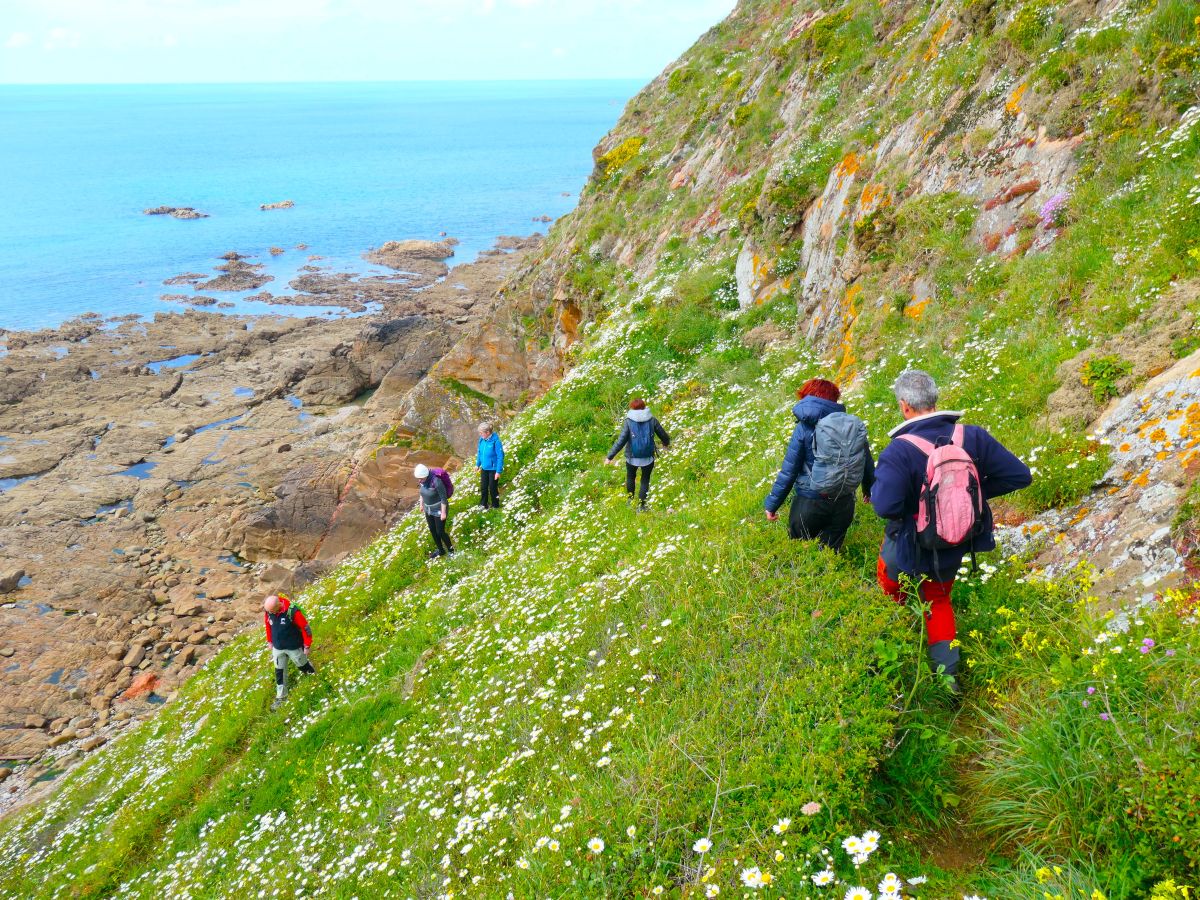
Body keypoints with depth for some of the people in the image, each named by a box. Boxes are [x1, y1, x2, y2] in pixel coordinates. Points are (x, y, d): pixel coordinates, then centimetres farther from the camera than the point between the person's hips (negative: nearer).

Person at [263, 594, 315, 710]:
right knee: (279, 672, 13)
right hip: (278, 647, 4)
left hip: (294, 647, -4)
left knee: (302, 666, 18)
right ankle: (281, 696, 28)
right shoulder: (268, 611, -16)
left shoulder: (292, 611, -31)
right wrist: (269, 641, 13)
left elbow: (305, 627, -20)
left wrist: (307, 646, -13)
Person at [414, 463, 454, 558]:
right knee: (432, 531, 18)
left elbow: (444, 498, -25)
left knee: (440, 532, 4)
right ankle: (440, 550, 39)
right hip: (429, 509, 7)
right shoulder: (422, 480, -12)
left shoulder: (436, 481, -34)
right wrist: (422, 504, 17)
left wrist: (443, 513, -19)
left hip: (439, 509, -7)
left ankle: (450, 549, 30)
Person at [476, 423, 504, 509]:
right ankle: (483, 504, 31)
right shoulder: (482, 439, -6)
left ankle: (495, 505, 27)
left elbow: (500, 456, -20)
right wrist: (478, 464, 13)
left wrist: (498, 471, -19)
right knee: (483, 487, 14)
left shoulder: (495, 441, -24)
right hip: (484, 468, 6)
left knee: (493, 488, 7)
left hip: (493, 469, -6)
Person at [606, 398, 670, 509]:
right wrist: (666, 442, 29)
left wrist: (610, 456, -13)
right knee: (645, 480, 18)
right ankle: (641, 504, 16)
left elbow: (621, 441, -17)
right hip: (648, 457, 0)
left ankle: (630, 499, 35)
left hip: (632, 457, 0)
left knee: (630, 477, 26)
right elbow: (663, 435, 5)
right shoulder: (652, 420, -7)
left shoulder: (629, 422, -13)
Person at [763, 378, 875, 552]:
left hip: (810, 504, -4)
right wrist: (870, 490, 29)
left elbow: (789, 471, -12)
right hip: (844, 505, 4)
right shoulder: (855, 425, -1)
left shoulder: (804, 428, -13)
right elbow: (867, 463, 10)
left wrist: (772, 504, -2)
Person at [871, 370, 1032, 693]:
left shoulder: (898, 452, -30)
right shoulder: (972, 437, -14)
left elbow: (885, 506, -39)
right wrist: (976, 490, 2)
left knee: (889, 584, 30)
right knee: (938, 601, 28)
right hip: (954, 550, 5)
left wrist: (878, 483, -16)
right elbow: (1020, 476, -10)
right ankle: (948, 674, 29)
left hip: (910, 549, -5)